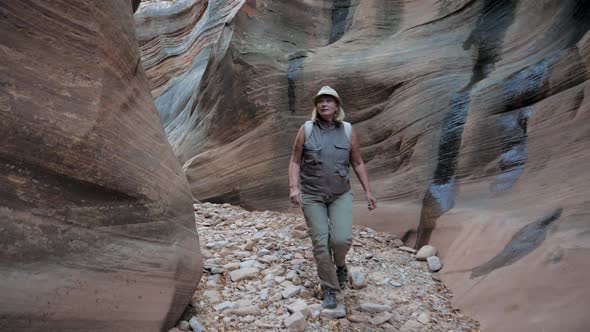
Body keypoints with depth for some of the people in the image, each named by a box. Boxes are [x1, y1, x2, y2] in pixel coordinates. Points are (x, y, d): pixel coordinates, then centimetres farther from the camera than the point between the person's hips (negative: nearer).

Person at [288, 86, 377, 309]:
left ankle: (340, 264, 23)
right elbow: (295, 161, 0)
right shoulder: (306, 130, -2)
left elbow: (358, 163, 7)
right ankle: (330, 290, 17)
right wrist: (294, 187, -13)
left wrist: (368, 192, 5)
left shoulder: (348, 131, 1)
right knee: (320, 243, -1)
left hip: (341, 195, 1)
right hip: (312, 196, 0)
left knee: (342, 238, -14)